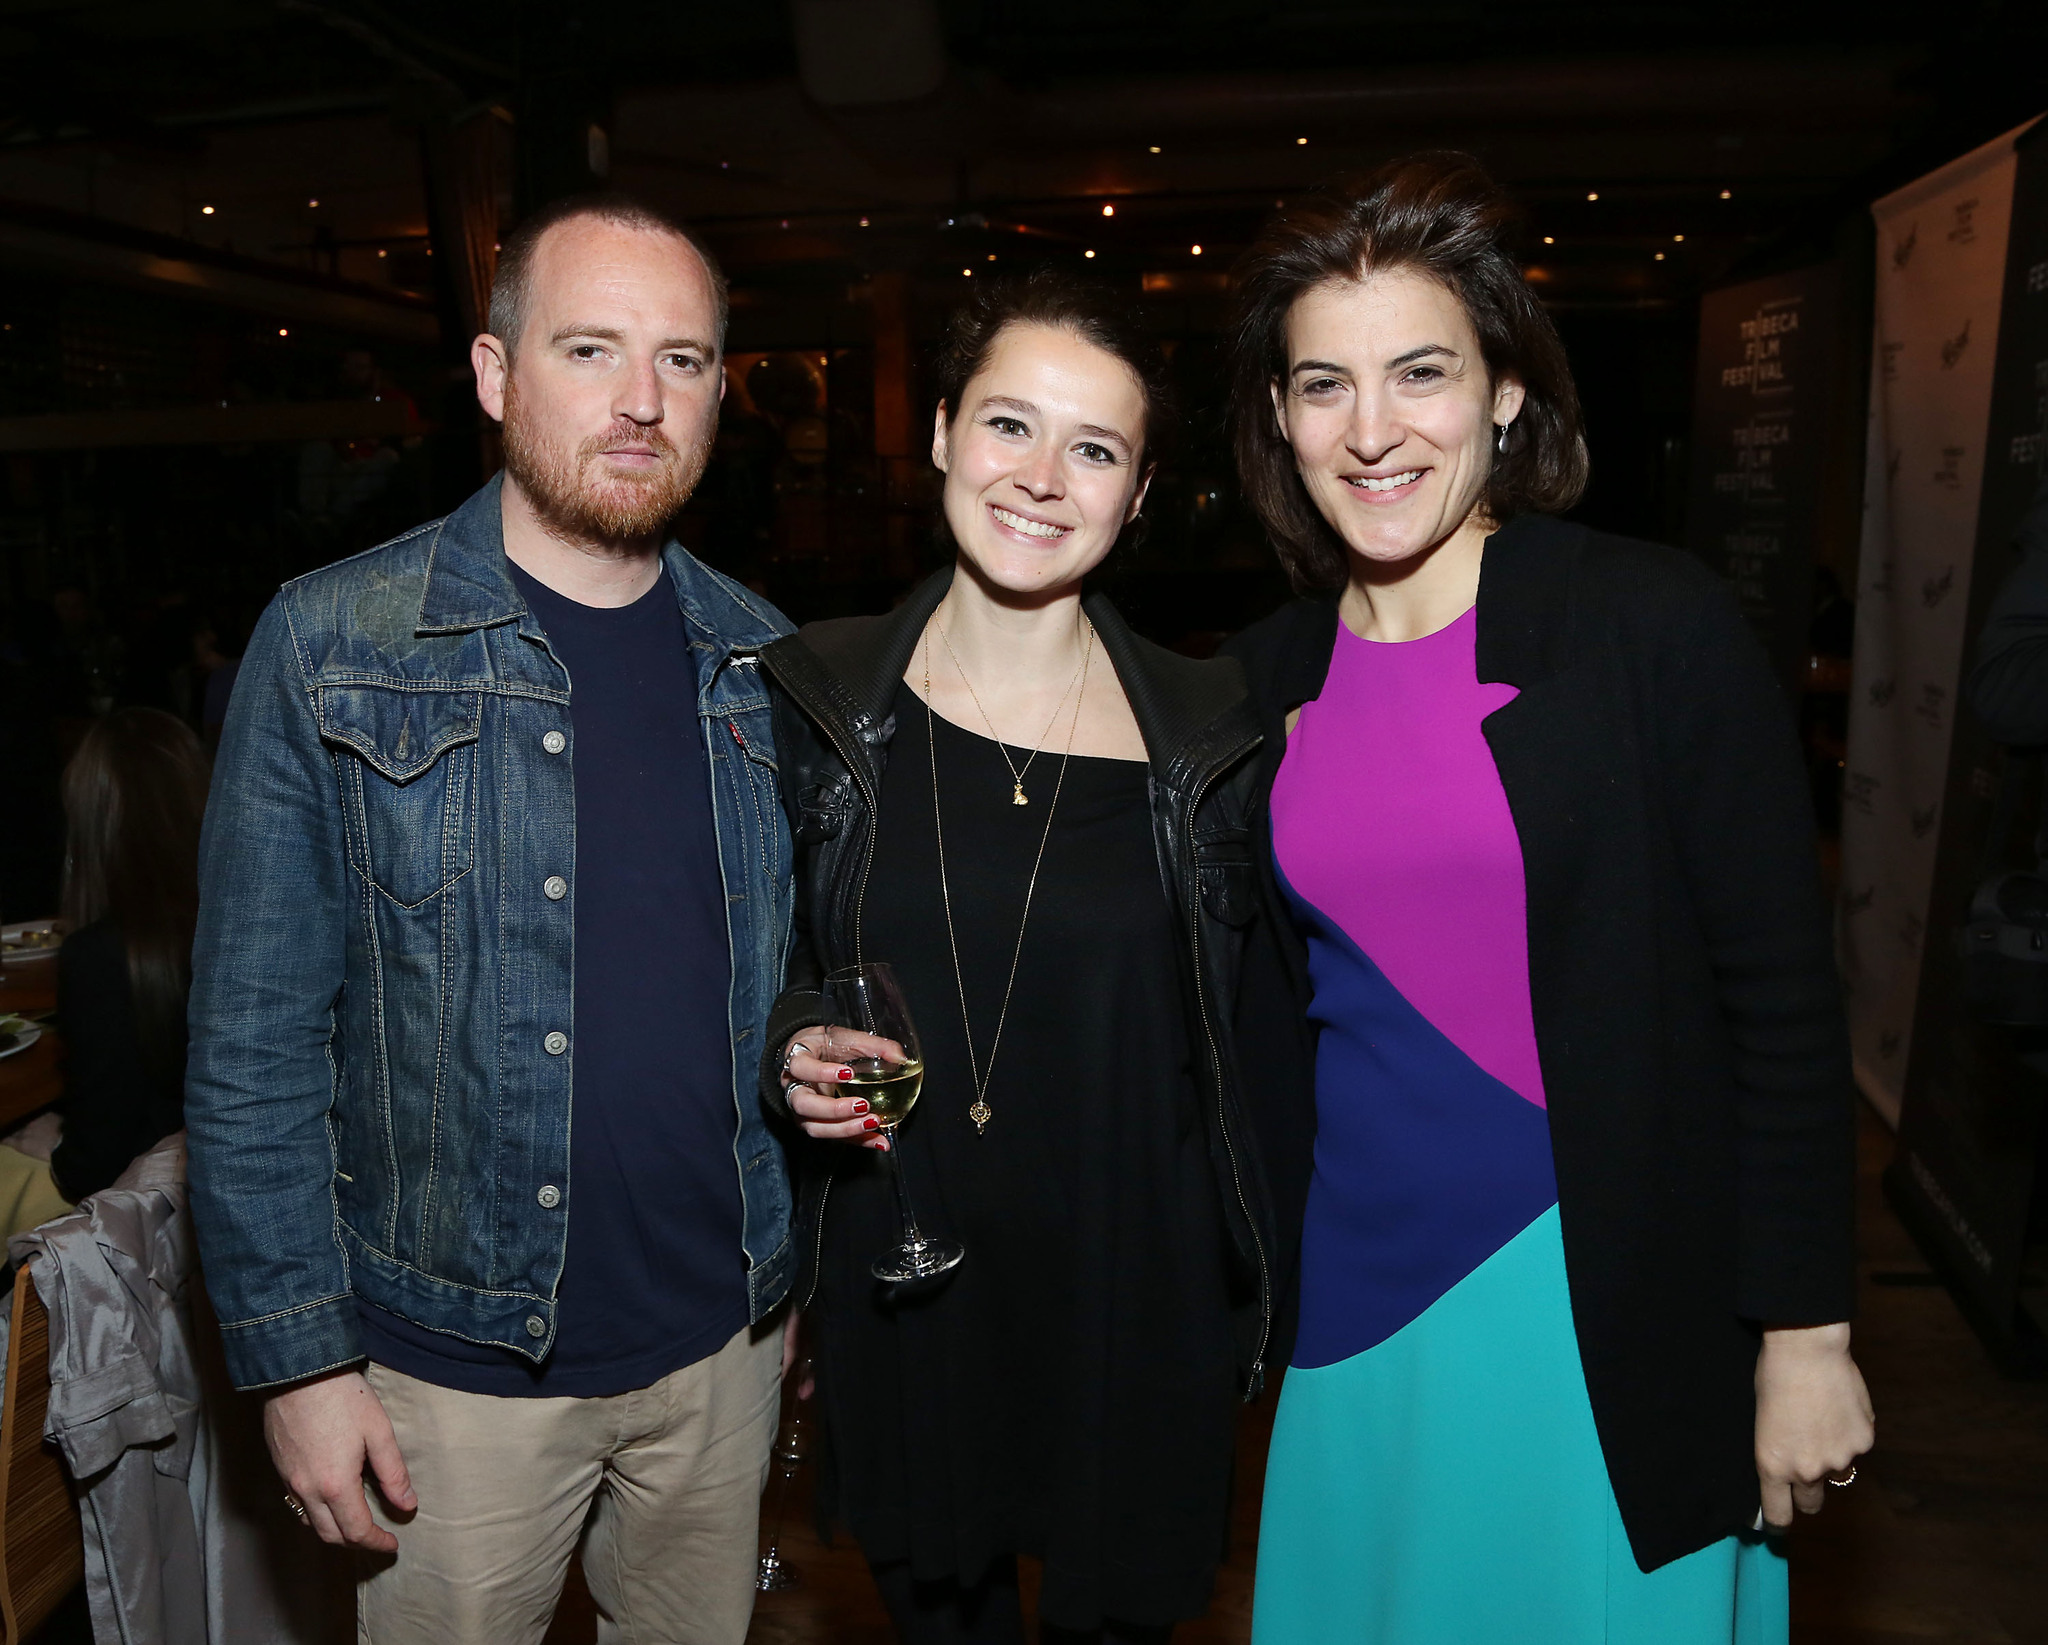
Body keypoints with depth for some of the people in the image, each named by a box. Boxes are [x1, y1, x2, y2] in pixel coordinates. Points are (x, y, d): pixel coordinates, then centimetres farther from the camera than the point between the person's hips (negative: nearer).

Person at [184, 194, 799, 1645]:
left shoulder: (764, 661, 0)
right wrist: (297, 1357, -9)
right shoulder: (330, 650, -11)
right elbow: (255, 1044, -9)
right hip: (461, 1359, -3)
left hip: (726, 1329, 4)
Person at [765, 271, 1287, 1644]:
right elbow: (770, 963, 7)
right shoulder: (817, 698, -5)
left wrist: (1256, 1303, -1)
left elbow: (1240, 1037, 2)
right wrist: (799, 1049, -13)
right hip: (894, 1300, 1)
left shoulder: (1206, 735, -6)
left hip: (1138, 1312, 0)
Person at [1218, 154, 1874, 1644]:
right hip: (1355, 1296, 5)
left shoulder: (1654, 626, -12)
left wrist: (1807, 1333, -9)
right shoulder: (1272, 672, 1)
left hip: (1607, 1309, -4)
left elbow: (1786, 1002, -10)